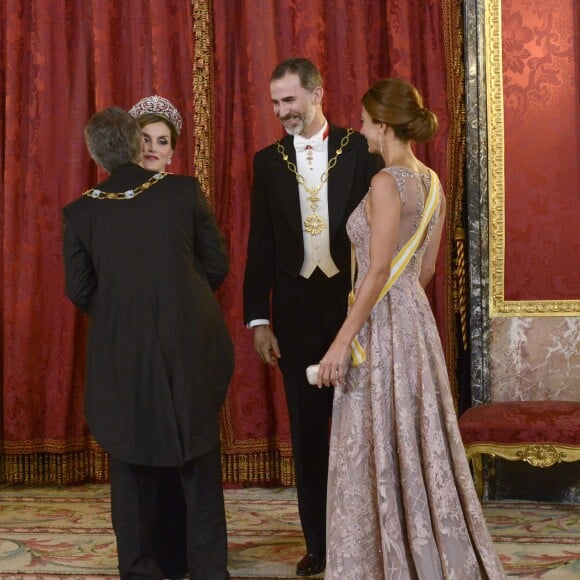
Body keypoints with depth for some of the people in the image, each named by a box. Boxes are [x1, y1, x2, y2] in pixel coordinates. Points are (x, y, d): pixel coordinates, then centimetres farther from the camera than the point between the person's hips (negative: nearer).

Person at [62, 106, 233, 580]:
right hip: (191, 344, 0)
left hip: (120, 354, 0)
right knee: (200, 467, 11)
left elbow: (78, 291, -1)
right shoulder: (184, 191, -4)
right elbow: (217, 263, 0)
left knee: (132, 466, 14)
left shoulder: (80, 212, -4)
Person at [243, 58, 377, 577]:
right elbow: (260, 246, 6)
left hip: (354, 301, -2)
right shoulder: (268, 162, 7)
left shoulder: (359, 150, -1)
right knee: (308, 430, 8)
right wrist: (258, 318, 0)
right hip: (297, 309, 2)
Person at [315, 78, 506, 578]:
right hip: (416, 316, 9)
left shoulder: (388, 182, -16)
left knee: (379, 451, 0)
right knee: (420, 445, 14)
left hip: (381, 325, -9)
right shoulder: (432, 183, 9)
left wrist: (342, 342, -18)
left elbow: (378, 271, -19)